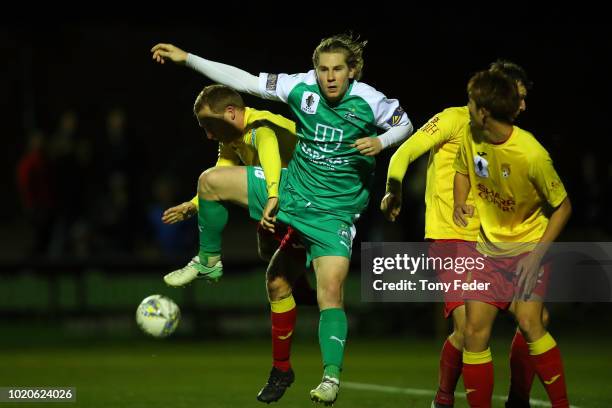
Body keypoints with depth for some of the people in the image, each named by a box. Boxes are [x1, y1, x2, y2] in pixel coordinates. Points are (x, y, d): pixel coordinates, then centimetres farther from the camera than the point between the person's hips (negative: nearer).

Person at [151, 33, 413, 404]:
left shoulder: (370, 101, -16)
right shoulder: (302, 87, -11)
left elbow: (405, 126, 2)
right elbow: (243, 81, -7)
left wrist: (381, 141, -20)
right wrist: (186, 58, -10)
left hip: (333, 211, -4)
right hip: (291, 188, 4)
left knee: (331, 293, -17)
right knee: (211, 182, -1)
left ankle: (332, 377, -10)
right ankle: (209, 261, 20)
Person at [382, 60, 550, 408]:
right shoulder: (455, 120, -4)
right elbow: (403, 154, -7)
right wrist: (394, 190, -20)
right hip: (450, 239, -7)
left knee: (536, 317, -4)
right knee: (468, 327, -20)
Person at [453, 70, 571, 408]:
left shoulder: (532, 155, -26)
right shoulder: (472, 137, -9)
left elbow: (562, 206, -14)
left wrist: (538, 254, -21)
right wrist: (460, 203, -4)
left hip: (529, 244, -5)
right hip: (489, 246, 5)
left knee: (528, 321, -22)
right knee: (474, 329, -4)